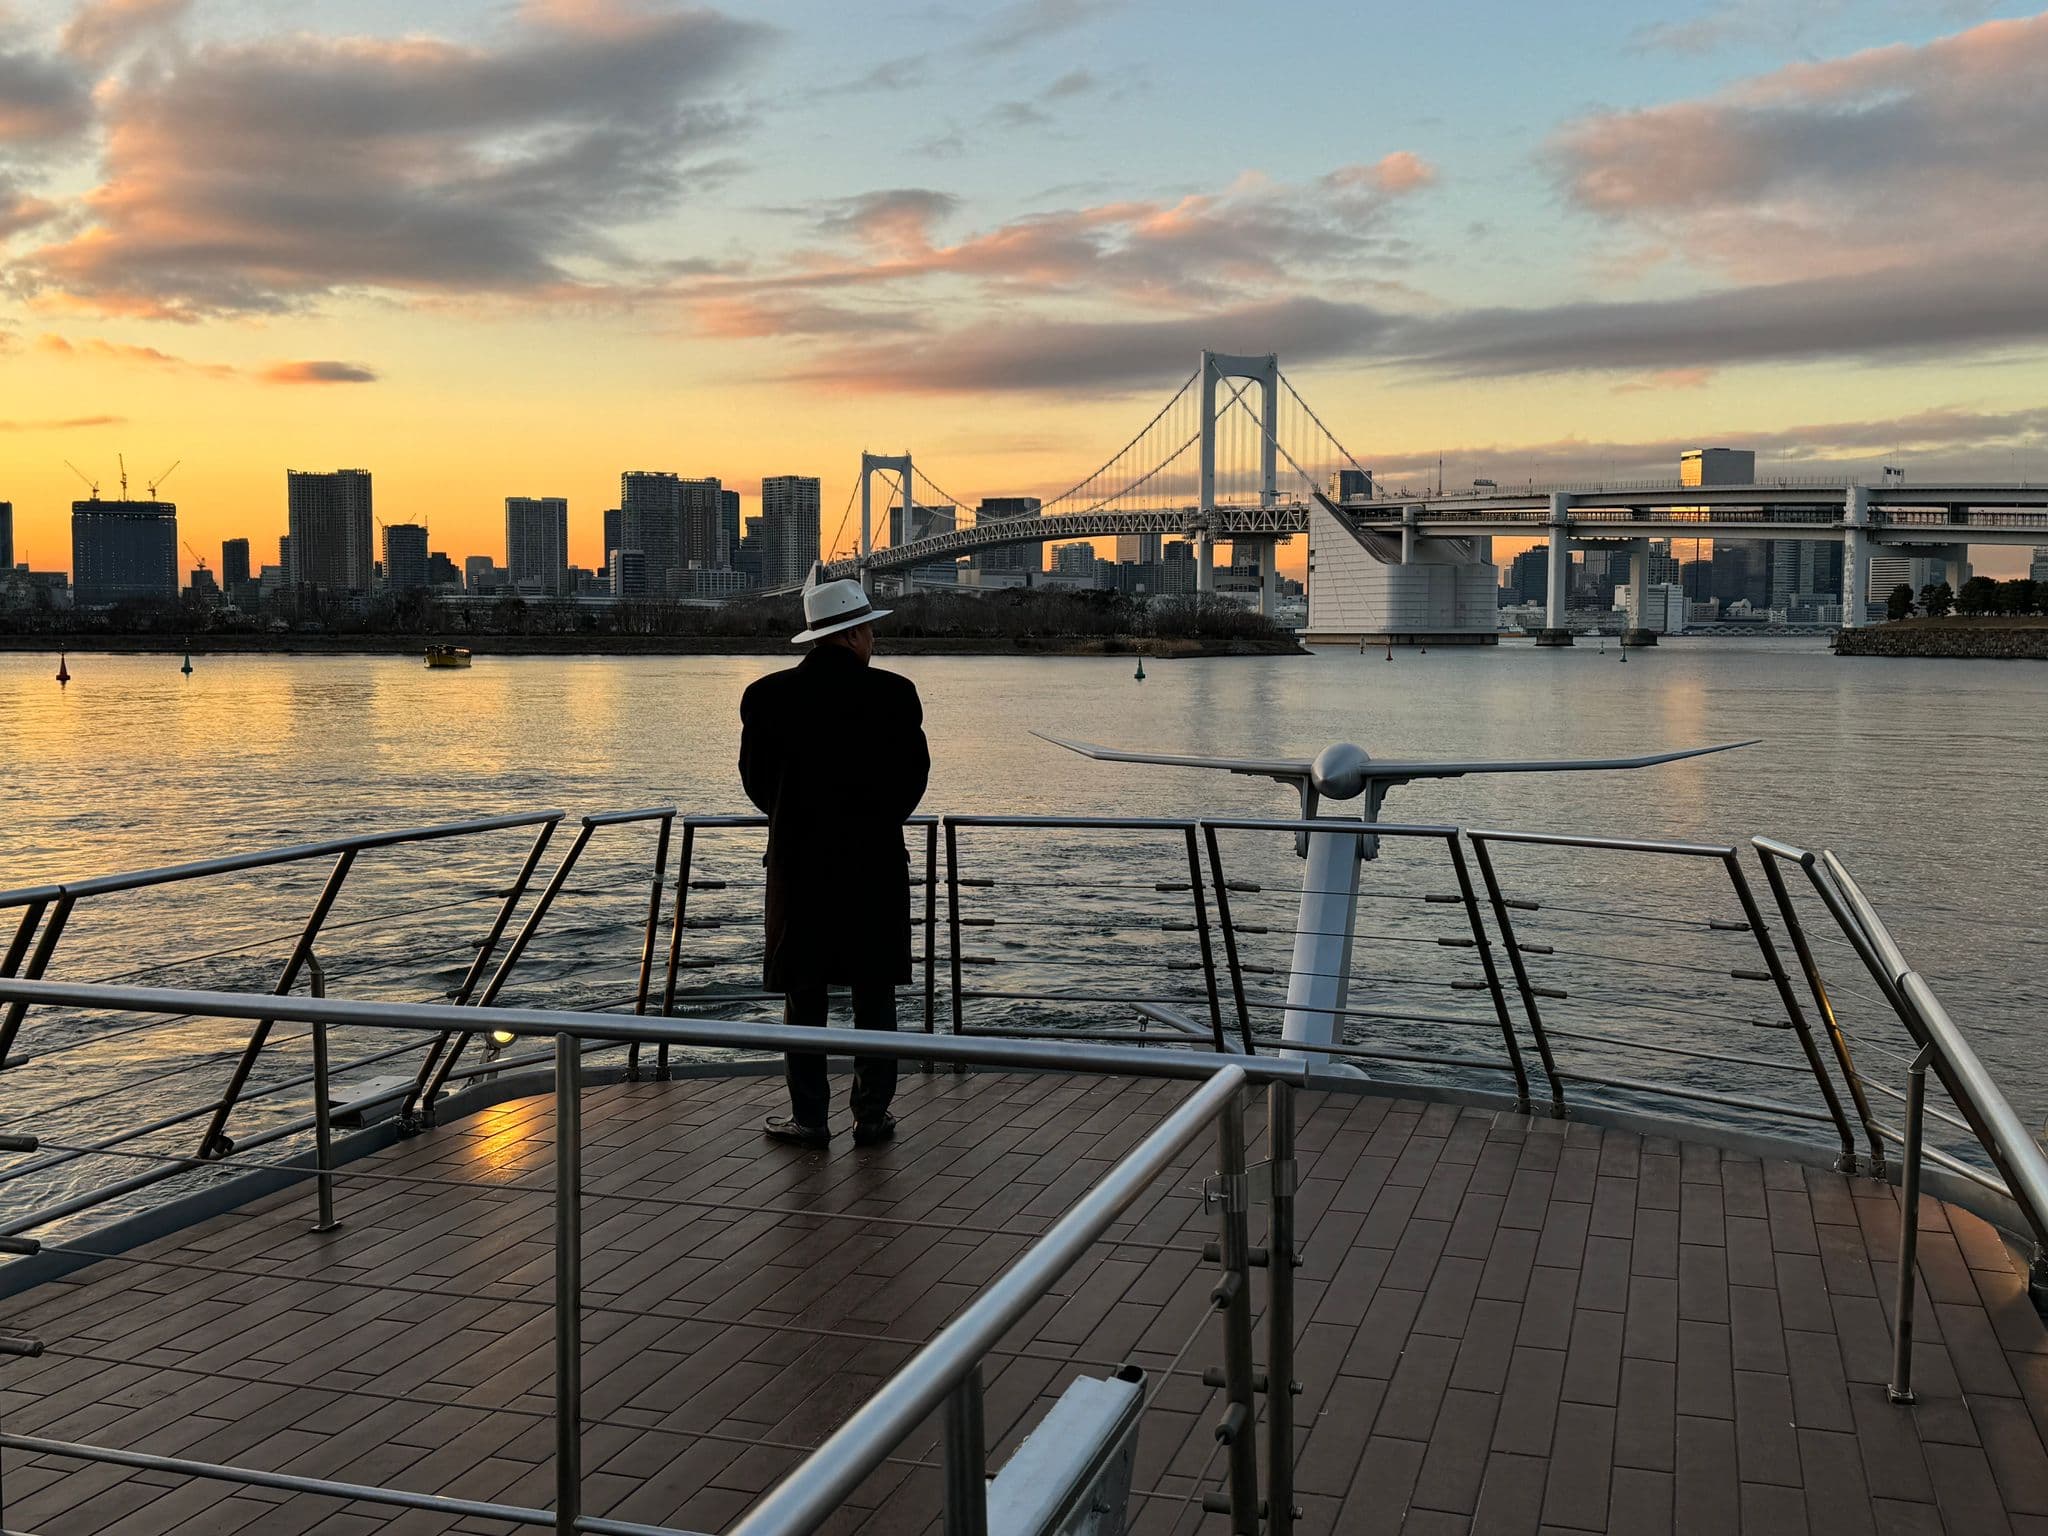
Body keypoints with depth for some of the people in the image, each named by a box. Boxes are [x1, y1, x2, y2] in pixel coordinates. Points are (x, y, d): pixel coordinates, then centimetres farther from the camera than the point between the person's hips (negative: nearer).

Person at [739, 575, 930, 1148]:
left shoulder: (767, 695, -4)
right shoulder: (894, 693, -7)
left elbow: (756, 780, 4)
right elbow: (913, 777, 1)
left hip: (798, 862, 0)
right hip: (876, 862, 0)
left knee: (803, 996, 8)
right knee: (874, 993, 9)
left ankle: (809, 1117, 12)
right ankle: (872, 1116, 14)